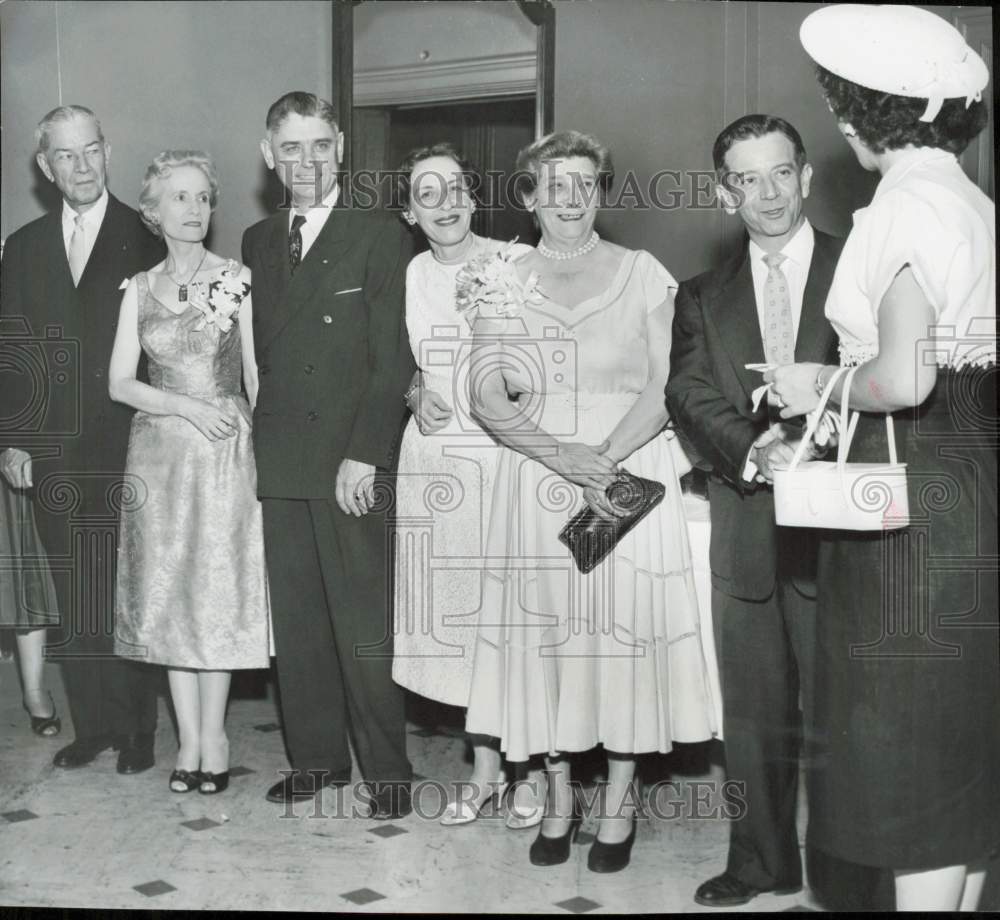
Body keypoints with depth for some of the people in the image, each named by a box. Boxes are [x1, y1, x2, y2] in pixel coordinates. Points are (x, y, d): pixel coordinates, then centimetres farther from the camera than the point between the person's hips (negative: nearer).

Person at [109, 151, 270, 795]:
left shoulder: (237, 279, -1)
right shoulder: (139, 289, 6)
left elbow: (254, 374, -1)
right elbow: (120, 384, 3)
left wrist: (265, 448, -9)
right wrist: (187, 407, -12)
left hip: (225, 450, -3)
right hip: (160, 452, 3)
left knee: (218, 591, 0)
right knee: (169, 596, 6)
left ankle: (213, 735, 14)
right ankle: (190, 740, 16)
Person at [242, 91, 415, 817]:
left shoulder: (381, 235, -2)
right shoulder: (258, 242, 15)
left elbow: (394, 358, -8)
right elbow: (261, 349, 15)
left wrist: (364, 456, -14)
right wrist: (259, 433, 4)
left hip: (352, 464, -5)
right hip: (280, 462, 5)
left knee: (364, 626, -2)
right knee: (295, 621, 10)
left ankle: (387, 770, 11)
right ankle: (315, 757, 23)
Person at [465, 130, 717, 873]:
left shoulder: (643, 274, 3)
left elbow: (668, 385, -4)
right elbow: (488, 398, -1)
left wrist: (605, 458, -17)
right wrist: (561, 455, -16)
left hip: (632, 474, -2)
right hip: (536, 482, 2)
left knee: (625, 627, 0)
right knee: (544, 631, 4)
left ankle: (619, 802, 14)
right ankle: (559, 797, 18)